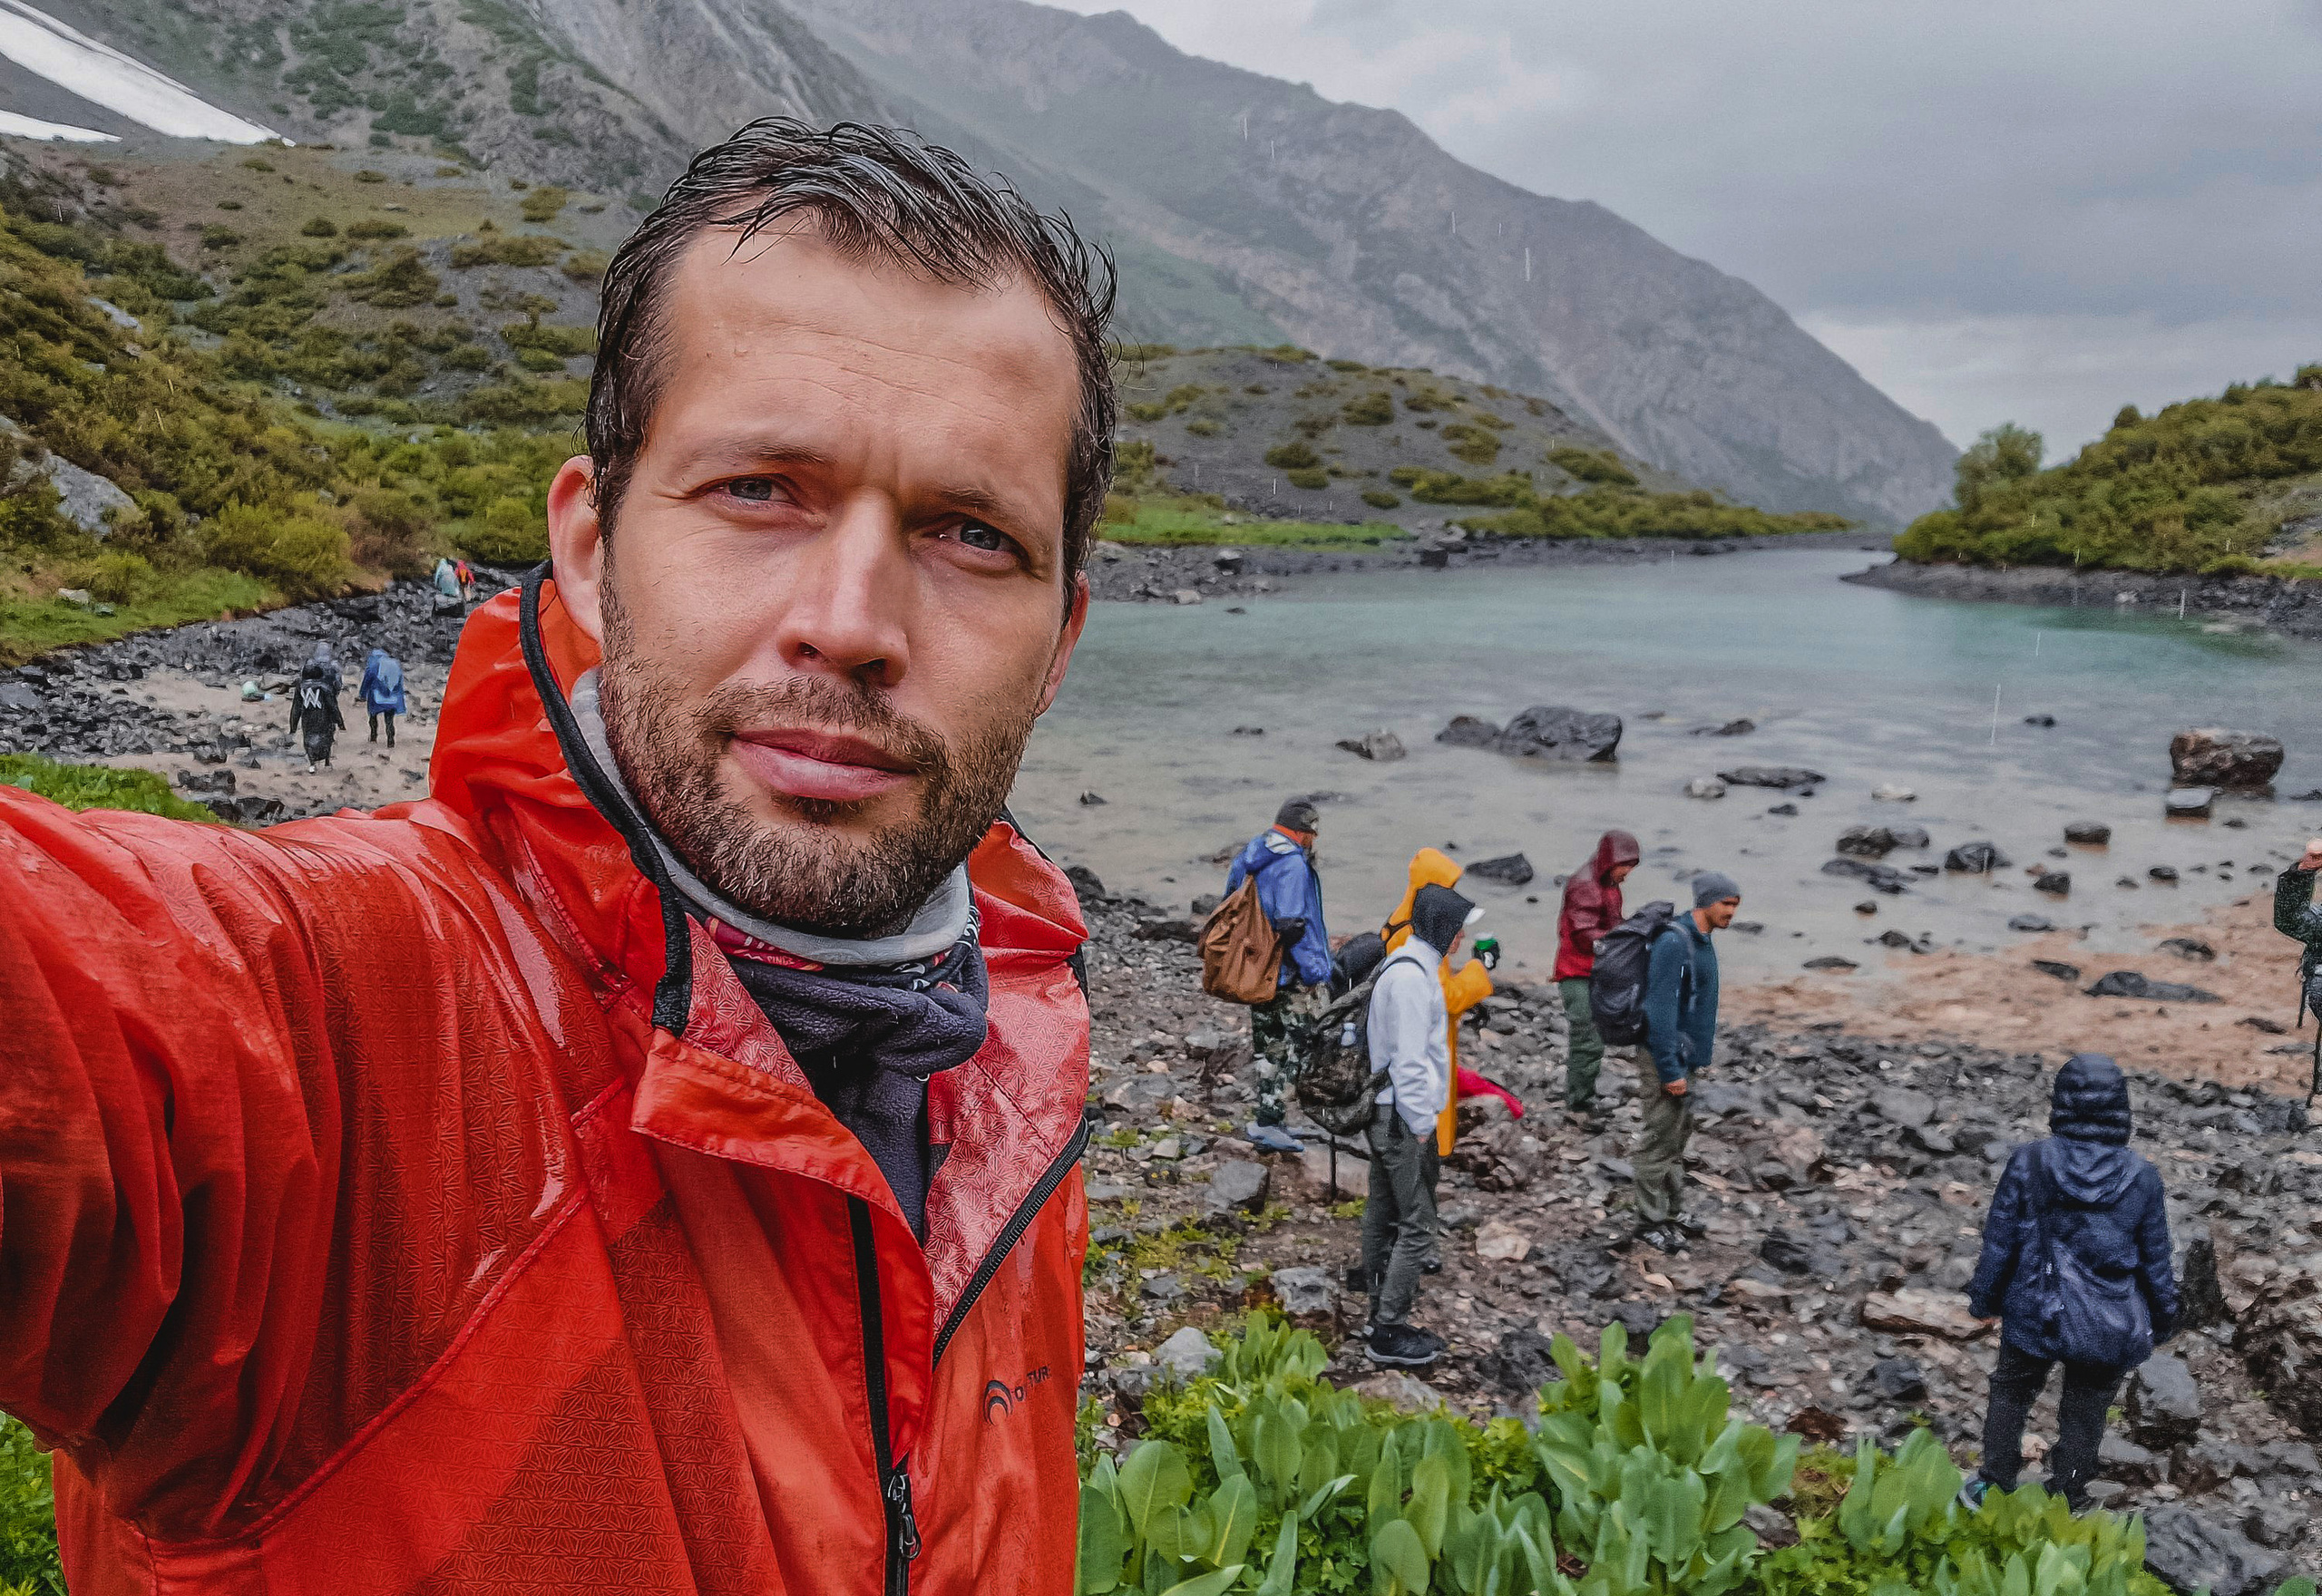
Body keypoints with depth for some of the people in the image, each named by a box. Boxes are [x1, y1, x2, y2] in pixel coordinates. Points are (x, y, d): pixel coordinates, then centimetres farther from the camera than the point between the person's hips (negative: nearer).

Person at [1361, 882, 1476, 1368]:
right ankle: (1389, 1333, 2)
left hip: (1389, 1115, 11)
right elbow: (1409, 1060, -22)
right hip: (1403, 1118, -11)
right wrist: (1421, 1124, -17)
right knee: (1417, 1225, -5)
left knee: (1384, 1216, 15)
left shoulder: (1409, 965, 13)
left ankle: (1382, 1321, 24)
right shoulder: (1412, 975, -20)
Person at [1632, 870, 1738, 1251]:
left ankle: (1673, 1213, 28)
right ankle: (1650, 1222, 10)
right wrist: (1670, 1071, -23)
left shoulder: (1700, 941, 10)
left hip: (1686, 1059, 10)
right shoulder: (1673, 942, -21)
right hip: (1667, 1061, -10)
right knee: (1659, 1143, 0)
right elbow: (1660, 1009, -23)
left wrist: (1695, 1058, 20)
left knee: (1677, 1140, 17)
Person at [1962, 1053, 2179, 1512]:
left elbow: (1999, 1241, -8)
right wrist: (2163, 1318, 14)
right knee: (2083, 1416, 18)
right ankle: (2064, 1507, 31)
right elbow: (2155, 1260, -3)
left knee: (2011, 1395, 22)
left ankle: (1993, 1487, 32)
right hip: (2110, 1329, 0)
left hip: (2033, 1317, 0)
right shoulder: (2141, 1179, -14)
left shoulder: (2028, 1164, -15)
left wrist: (1983, 1297, 7)